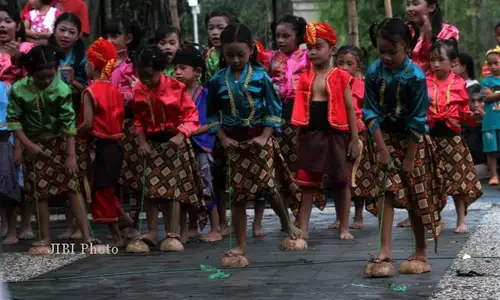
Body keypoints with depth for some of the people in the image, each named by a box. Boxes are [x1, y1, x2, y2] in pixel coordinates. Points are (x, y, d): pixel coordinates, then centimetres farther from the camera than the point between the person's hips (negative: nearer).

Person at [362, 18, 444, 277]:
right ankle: (385, 253, -11)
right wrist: (382, 149, -14)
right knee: (386, 191, -8)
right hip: (386, 137, 2)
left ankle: (421, 253, 18)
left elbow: (417, 120, -16)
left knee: (416, 197, 4)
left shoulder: (415, 76, -20)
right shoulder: (374, 72, -11)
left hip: (413, 140, -2)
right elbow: (371, 113, -9)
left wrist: (410, 158, -15)